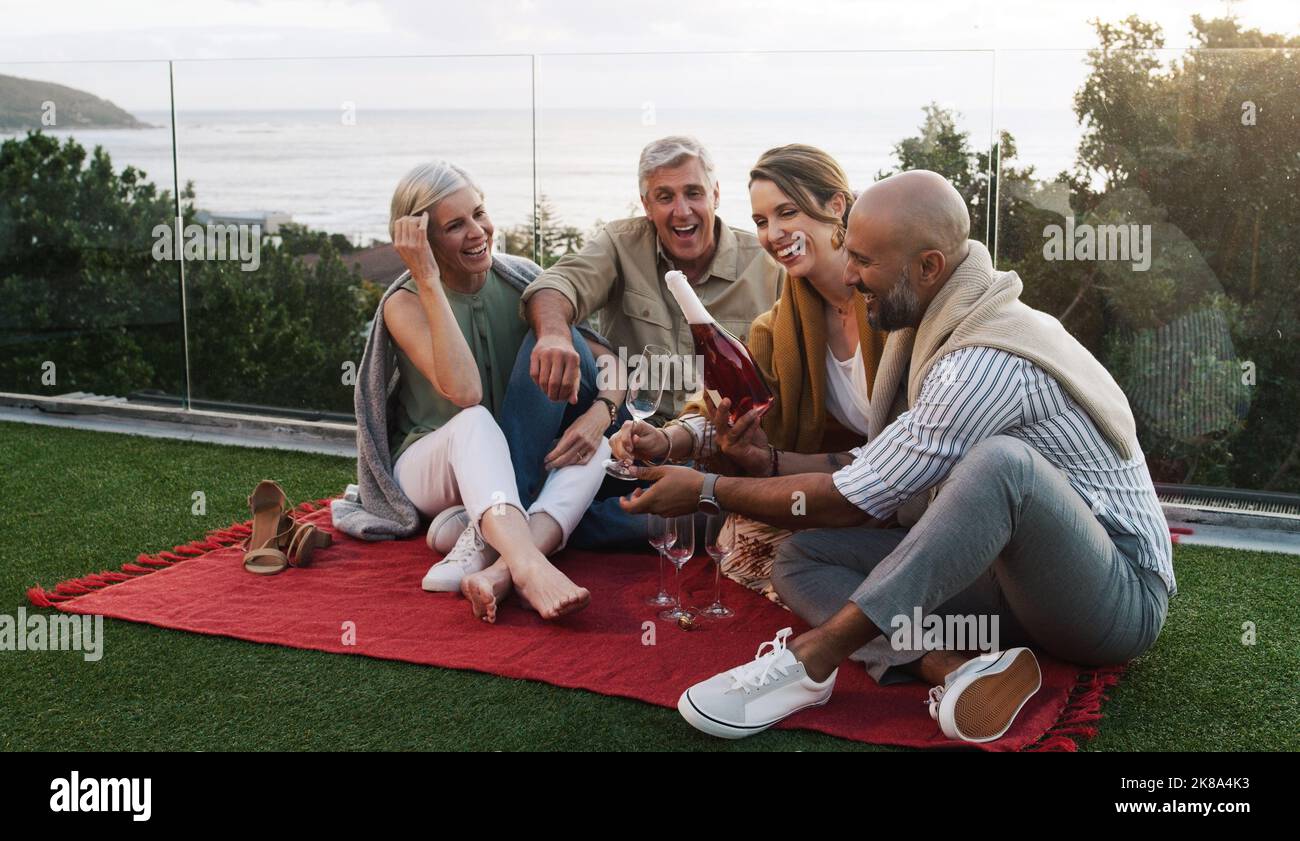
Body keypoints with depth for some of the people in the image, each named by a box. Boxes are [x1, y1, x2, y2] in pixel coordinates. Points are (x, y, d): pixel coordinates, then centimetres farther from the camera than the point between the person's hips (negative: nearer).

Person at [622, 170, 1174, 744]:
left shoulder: (989, 363, -23)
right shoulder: (956, 331, 8)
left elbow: (854, 501, -18)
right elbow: (877, 472, 11)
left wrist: (709, 491, -9)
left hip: (1120, 596, -9)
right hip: (1016, 577, 9)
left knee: (1001, 461, -40)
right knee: (800, 558, -4)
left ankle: (812, 657, -33)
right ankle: (957, 669, -26)